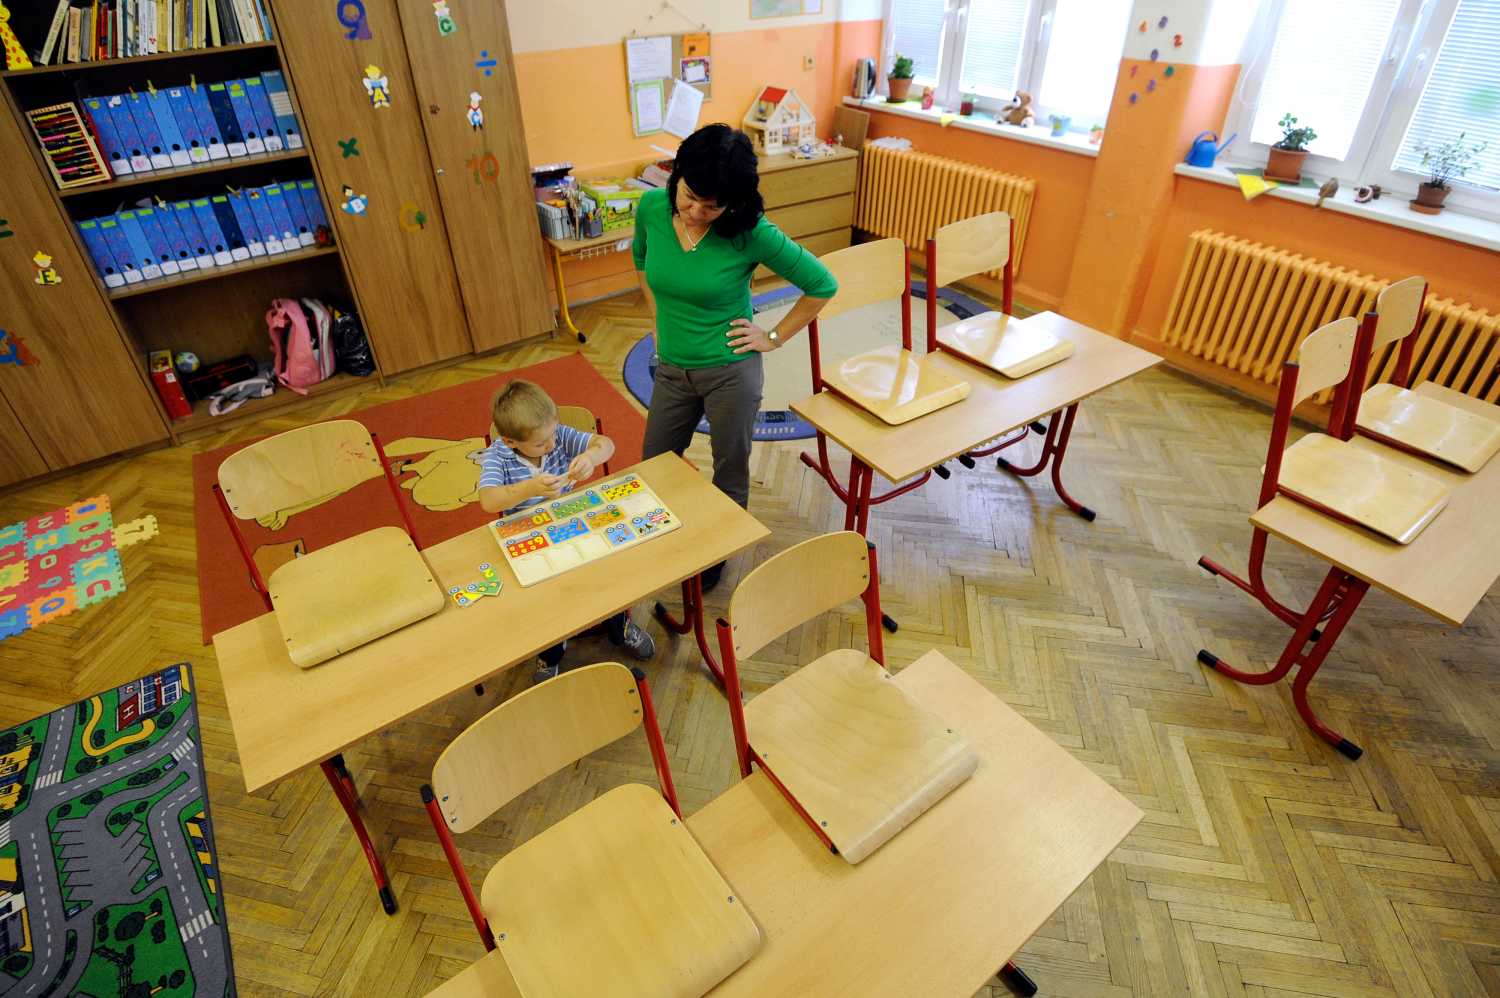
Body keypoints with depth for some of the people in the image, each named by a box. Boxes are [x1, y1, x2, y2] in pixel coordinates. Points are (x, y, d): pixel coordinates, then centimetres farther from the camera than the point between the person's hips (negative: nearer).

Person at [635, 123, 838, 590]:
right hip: (671, 367, 5)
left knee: (730, 474, 14)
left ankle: (717, 553, 41)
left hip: (731, 371, -4)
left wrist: (775, 338, -9)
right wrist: (662, 318, 10)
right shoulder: (651, 208, -10)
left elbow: (822, 285, -11)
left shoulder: (750, 233, -21)